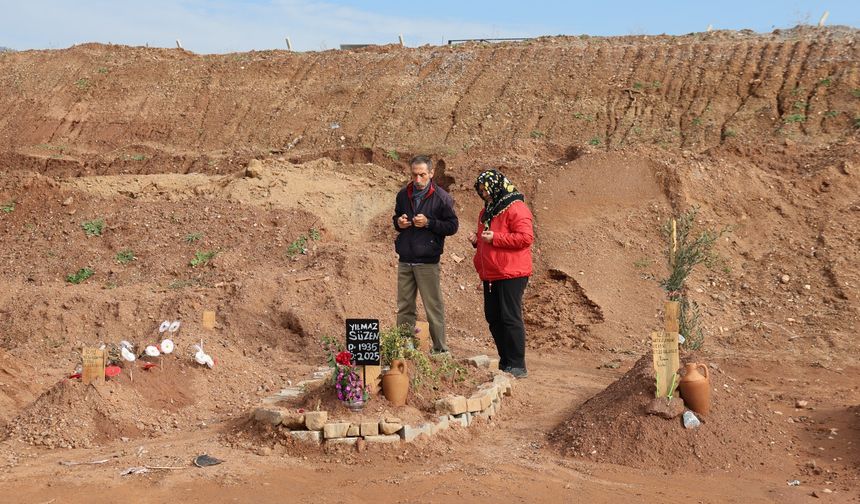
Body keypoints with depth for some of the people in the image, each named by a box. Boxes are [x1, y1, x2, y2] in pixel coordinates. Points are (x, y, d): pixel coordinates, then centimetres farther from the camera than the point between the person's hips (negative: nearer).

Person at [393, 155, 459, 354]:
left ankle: (440, 349, 9)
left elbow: (452, 226, -5)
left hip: (427, 261, -5)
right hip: (405, 261, 5)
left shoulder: (441, 197, -5)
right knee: (404, 307, 12)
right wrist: (399, 223, 0)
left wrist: (429, 223, -17)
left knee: (434, 308, 0)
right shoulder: (403, 195, 11)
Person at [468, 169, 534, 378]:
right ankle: (505, 361, 22)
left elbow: (525, 238, -20)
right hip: (490, 274, 9)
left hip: (511, 274, -9)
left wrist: (494, 238, -20)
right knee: (493, 318, 12)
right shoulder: (487, 211, 19)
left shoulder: (516, 208, -11)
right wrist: (477, 240, 8)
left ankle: (517, 366, 1)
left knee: (510, 318, -7)